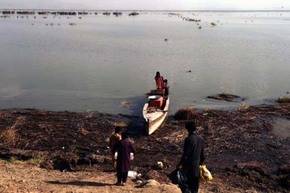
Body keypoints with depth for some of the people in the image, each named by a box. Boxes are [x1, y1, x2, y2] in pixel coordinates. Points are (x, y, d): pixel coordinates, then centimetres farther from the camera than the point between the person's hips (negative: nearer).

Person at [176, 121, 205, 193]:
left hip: (188, 165, -7)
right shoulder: (200, 139, 3)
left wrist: (179, 164, -10)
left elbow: (185, 154, -19)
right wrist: (201, 162, 26)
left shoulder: (189, 139, -18)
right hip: (196, 165, 7)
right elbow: (202, 154, 11)